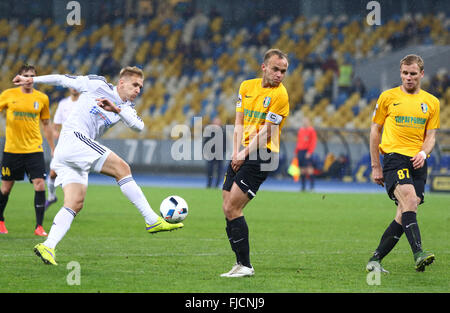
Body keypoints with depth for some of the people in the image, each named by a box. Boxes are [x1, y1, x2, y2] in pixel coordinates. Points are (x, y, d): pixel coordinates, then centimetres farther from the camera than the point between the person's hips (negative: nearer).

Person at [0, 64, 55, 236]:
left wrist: (52, 148, 15)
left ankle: (39, 226, -7)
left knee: (40, 185, -13)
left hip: (34, 149, 0)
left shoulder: (42, 98, 4)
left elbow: (46, 125, 14)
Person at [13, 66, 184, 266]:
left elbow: (138, 126, -3)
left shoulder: (126, 107, 17)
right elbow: (63, 80, 10)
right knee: (121, 167, -15)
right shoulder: (97, 85, 3)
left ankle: (48, 246, -15)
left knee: (75, 204, -5)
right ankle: (153, 221, -19)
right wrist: (32, 80, 11)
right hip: (73, 137, -8)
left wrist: (117, 110, -19)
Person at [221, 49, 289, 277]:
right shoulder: (247, 86, 10)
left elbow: (266, 133, -11)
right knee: (227, 209, 3)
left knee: (232, 208, -14)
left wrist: (245, 154, -12)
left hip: (261, 156, -7)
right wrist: (236, 151, -2)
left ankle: (245, 265, -7)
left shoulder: (280, 95, -10)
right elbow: (239, 122, 11)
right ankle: (240, 263, 11)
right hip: (241, 154, 7)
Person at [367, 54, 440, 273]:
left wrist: (423, 153, -10)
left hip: (418, 162, 4)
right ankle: (418, 253, -38)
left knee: (405, 214, -2)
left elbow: (431, 135, 13)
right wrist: (375, 166, 6)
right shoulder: (388, 97, 7)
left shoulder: (431, 102, 13)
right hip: (394, 156, -4)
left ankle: (375, 260, 8)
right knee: (409, 199, -26)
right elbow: (375, 130, 10)